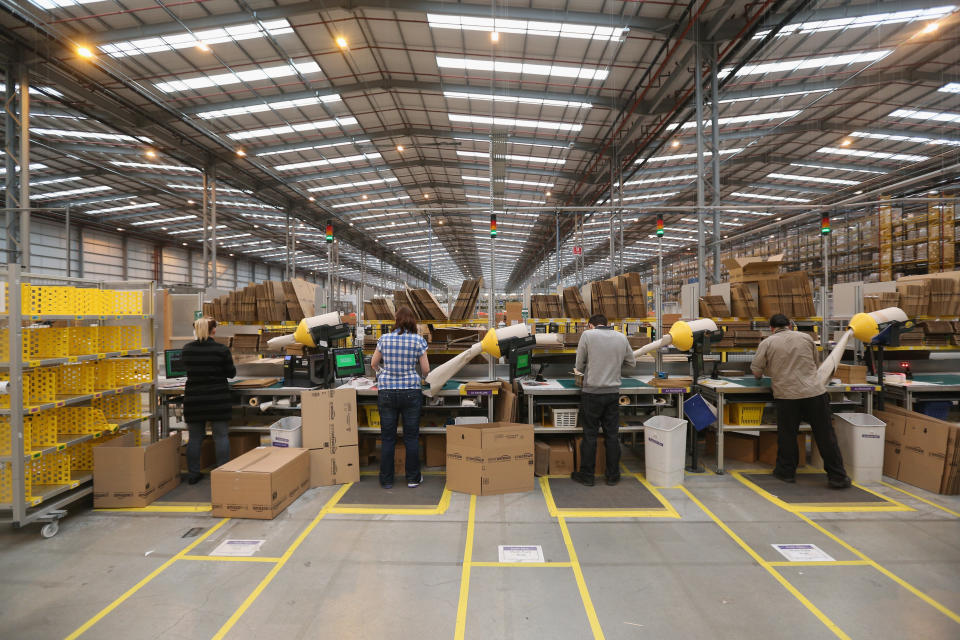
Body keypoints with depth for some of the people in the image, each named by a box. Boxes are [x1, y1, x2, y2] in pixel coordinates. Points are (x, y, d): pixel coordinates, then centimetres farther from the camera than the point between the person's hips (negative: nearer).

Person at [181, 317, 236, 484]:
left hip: (193, 399, 3)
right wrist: (230, 360, 18)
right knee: (221, 436, 3)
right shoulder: (222, 350, -10)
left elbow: (186, 369, 17)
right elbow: (231, 373, -1)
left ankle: (192, 474, 17)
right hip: (217, 399, -3)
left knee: (195, 437, 11)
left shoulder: (187, 349, 1)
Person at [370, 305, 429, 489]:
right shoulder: (419, 340, -4)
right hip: (411, 392, -1)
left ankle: (386, 480, 17)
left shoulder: (384, 339, 0)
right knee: (411, 437, 9)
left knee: (387, 437, 9)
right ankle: (413, 478, 16)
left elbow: (373, 364, 12)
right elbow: (426, 370, -1)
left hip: (387, 392, 1)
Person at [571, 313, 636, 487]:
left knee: (590, 435, 5)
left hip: (592, 392, -3)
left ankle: (587, 475, 14)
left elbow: (579, 365, -1)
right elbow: (632, 362, 16)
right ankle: (613, 475, 19)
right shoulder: (622, 337, 4)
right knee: (612, 435, 11)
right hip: (613, 392, 3)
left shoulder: (588, 335, -6)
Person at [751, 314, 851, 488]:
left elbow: (756, 370, 3)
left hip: (787, 395, -1)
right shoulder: (806, 337, 10)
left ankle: (787, 471, 20)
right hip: (814, 392, 2)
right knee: (825, 435, 7)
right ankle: (837, 476, 13)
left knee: (787, 434, 10)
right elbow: (816, 363, 22)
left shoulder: (766, 343, 2)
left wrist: (760, 375, 26)